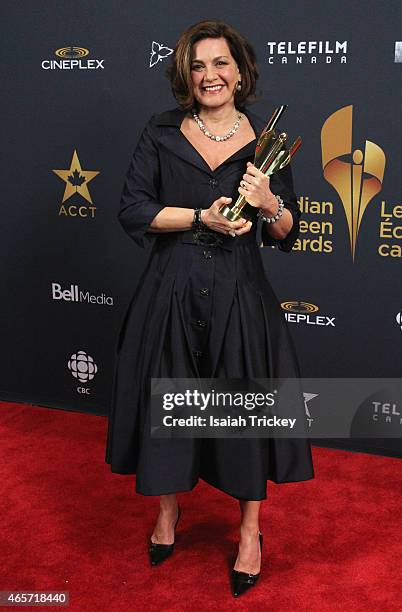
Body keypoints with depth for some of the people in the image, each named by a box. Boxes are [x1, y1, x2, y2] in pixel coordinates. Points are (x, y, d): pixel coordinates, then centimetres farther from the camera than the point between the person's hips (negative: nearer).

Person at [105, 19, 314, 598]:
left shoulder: (265, 140, 2)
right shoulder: (162, 133, 2)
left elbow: (287, 234, 4)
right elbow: (132, 211, -6)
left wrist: (269, 203, -17)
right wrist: (204, 216, -15)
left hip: (240, 295, 0)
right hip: (171, 292, 1)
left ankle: (251, 530, 26)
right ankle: (168, 509, 36)